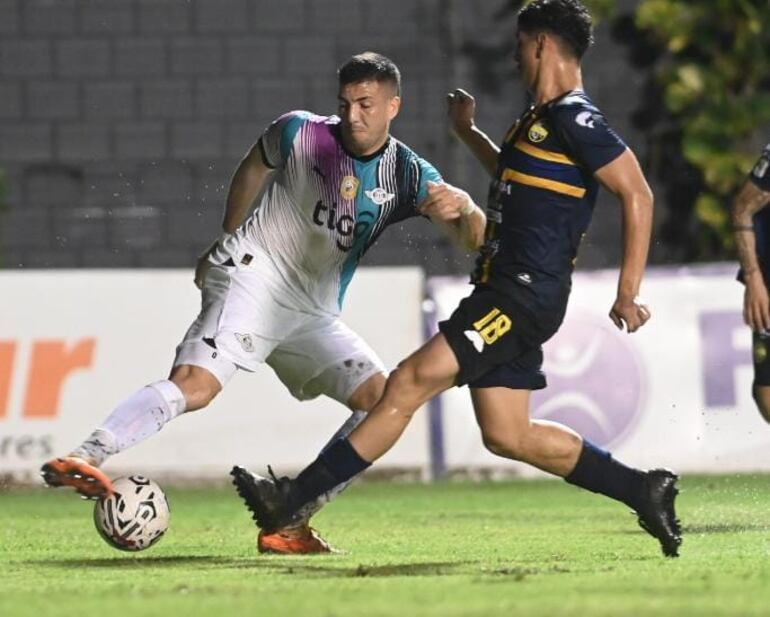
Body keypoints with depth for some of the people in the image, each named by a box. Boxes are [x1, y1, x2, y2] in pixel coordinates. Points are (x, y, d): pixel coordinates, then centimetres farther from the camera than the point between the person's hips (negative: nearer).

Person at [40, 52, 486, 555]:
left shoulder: (408, 175, 1)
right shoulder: (301, 133, -4)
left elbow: (473, 238, -8)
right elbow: (253, 170, 16)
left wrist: (463, 207, -32)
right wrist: (226, 242, 23)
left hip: (314, 315, 5)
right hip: (254, 275, -5)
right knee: (195, 384, -28)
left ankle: (290, 523, -10)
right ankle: (85, 460, -43)